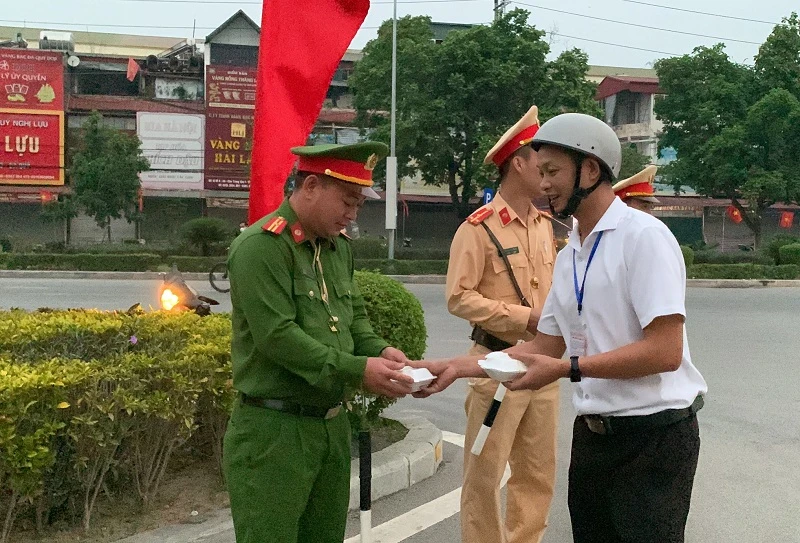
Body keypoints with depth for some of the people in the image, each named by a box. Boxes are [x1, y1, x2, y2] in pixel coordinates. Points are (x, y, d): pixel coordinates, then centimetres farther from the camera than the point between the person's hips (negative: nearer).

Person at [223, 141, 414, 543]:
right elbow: (277, 336, -23)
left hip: (332, 423, 8)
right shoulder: (260, 246, -16)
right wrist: (356, 370, -24)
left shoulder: (339, 245, 10)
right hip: (273, 430, -8)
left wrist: (378, 351, -2)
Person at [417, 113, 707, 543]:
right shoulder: (568, 256, 10)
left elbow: (665, 352, -21)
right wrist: (458, 367, 6)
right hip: (592, 435, 8)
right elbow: (546, 347, 14)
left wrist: (568, 370, -22)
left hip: (653, 436, -7)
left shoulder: (644, 236, -15)